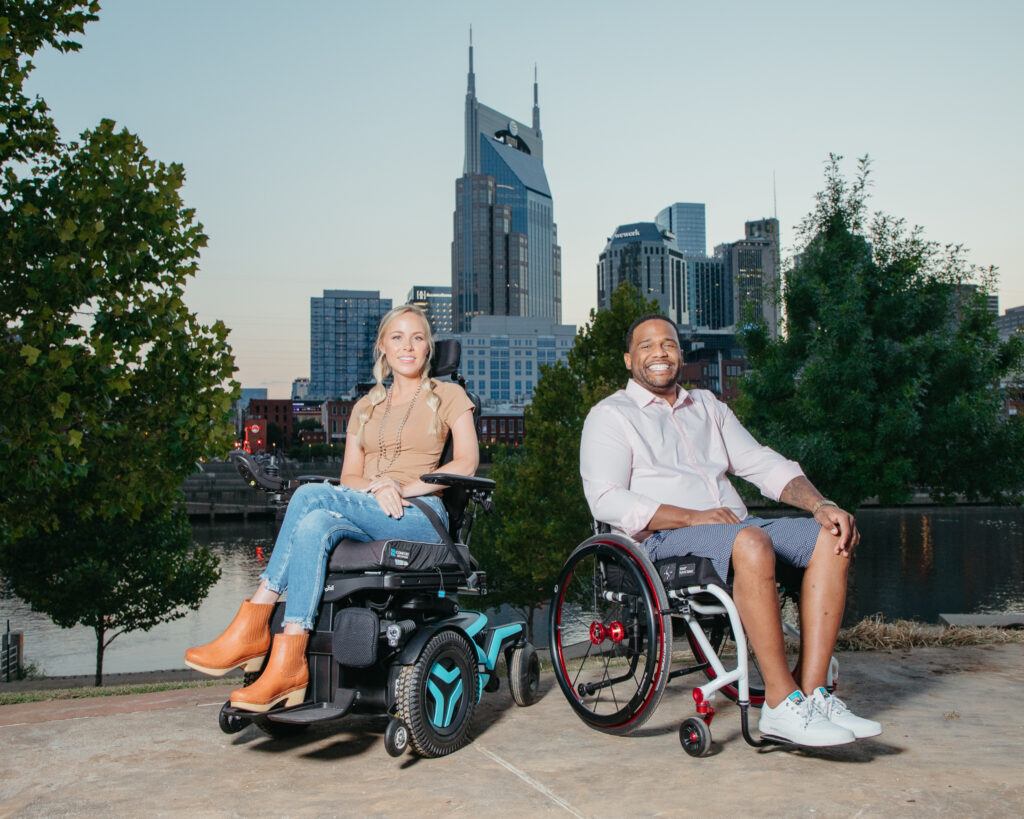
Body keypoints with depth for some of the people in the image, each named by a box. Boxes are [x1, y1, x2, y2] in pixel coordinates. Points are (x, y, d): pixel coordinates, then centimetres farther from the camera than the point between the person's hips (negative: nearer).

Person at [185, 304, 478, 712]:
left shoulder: (448, 396, 12)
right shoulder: (365, 407, 23)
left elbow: (467, 462, -1)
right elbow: (349, 478, 15)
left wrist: (405, 487, -12)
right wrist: (377, 488, -9)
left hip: (421, 516, -4)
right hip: (368, 520, 4)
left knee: (311, 495, -29)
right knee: (317, 524, -33)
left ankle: (252, 628, -30)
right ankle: (288, 665, -38)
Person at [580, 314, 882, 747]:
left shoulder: (707, 406, 27)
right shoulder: (611, 415, 7)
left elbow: (764, 464, 20)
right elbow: (607, 500, -9)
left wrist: (820, 504, 0)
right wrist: (694, 517, -16)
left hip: (734, 527, 7)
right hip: (663, 539, -6)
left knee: (832, 539, -16)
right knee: (750, 542, -36)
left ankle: (812, 692, -21)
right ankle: (781, 703, -30)